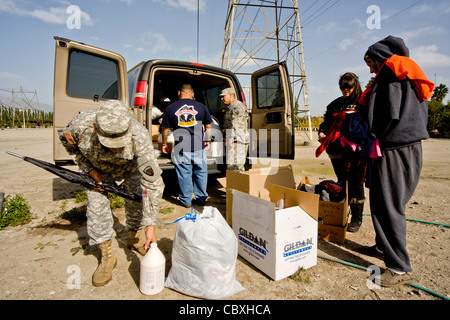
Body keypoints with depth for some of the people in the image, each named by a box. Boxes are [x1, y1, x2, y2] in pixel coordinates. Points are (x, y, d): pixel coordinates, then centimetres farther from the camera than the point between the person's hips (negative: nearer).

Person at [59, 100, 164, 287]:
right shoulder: (81, 125, -38)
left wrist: (150, 224, -38)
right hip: (96, 167, 1)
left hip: (128, 167, 0)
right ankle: (107, 257, 9)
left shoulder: (139, 137, -43)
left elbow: (152, 182, -39)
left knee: (137, 197, -3)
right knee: (96, 203, -8)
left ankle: (135, 237, 27)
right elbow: (66, 140, -9)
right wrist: (89, 168, -16)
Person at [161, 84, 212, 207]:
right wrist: (207, 140, 24)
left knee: (184, 174, 8)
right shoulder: (201, 106, 5)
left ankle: (186, 200, 19)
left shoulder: (170, 108, 3)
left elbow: (165, 129, 7)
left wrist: (164, 144, 20)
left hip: (180, 148, -1)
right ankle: (201, 198, 24)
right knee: (200, 172, 13)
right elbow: (208, 126, 12)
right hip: (198, 146, 1)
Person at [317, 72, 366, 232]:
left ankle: (356, 219, 13)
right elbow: (326, 122, 22)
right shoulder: (335, 104, 18)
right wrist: (322, 132, 1)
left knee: (356, 183, 0)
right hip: (337, 150, 4)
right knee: (340, 182, 11)